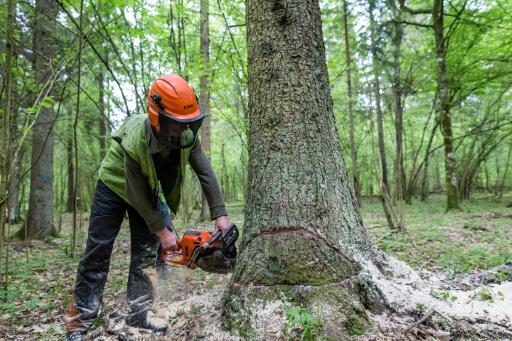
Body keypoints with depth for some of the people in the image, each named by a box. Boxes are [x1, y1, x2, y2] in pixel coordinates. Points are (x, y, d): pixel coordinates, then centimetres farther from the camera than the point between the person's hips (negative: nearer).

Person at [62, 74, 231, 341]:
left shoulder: (187, 135, -26)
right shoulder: (134, 143, -39)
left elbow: (205, 173, -19)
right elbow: (137, 196, -29)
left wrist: (220, 214, -25)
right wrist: (162, 231, -23)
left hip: (149, 190, 5)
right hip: (115, 187, -4)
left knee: (146, 251, 2)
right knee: (97, 252, -1)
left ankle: (139, 313, 12)